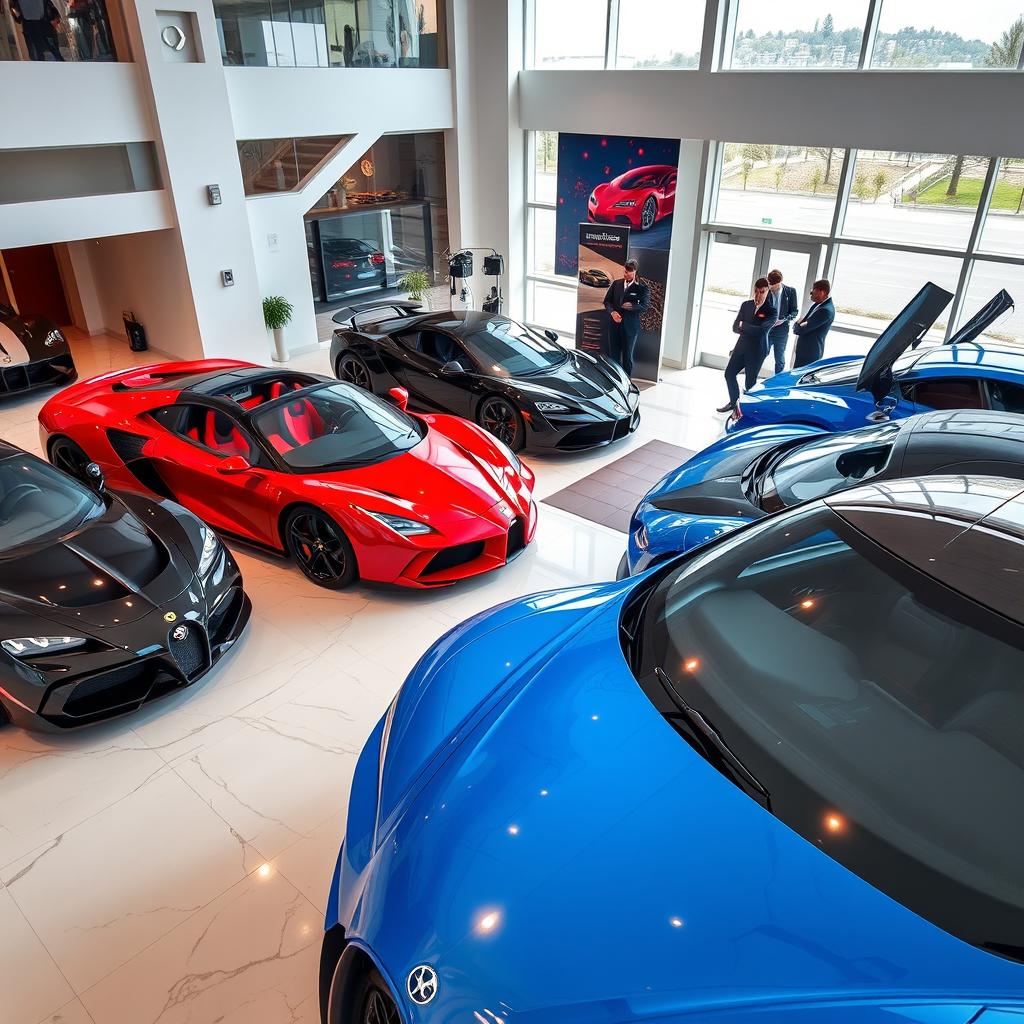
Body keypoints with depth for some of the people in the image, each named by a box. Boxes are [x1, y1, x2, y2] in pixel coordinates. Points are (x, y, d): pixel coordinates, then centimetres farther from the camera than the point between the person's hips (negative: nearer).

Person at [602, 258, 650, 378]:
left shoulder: (642, 288, -5)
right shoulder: (616, 284, 7)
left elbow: (644, 306, -12)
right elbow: (607, 300, 7)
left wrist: (630, 306, -19)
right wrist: (612, 312, -10)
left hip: (630, 326, -4)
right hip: (614, 324, 4)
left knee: (628, 356, 5)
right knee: (614, 354, 10)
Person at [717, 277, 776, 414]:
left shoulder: (771, 311, -10)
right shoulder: (746, 305, 4)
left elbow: (761, 330, -23)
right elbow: (735, 327, 1)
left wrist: (743, 326, -11)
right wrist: (751, 330, -14)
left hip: (756, 351, -5)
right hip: (742, 346, 5)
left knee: (750, 382, 2)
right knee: (729, 373, 9)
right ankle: (734, 402, 27)